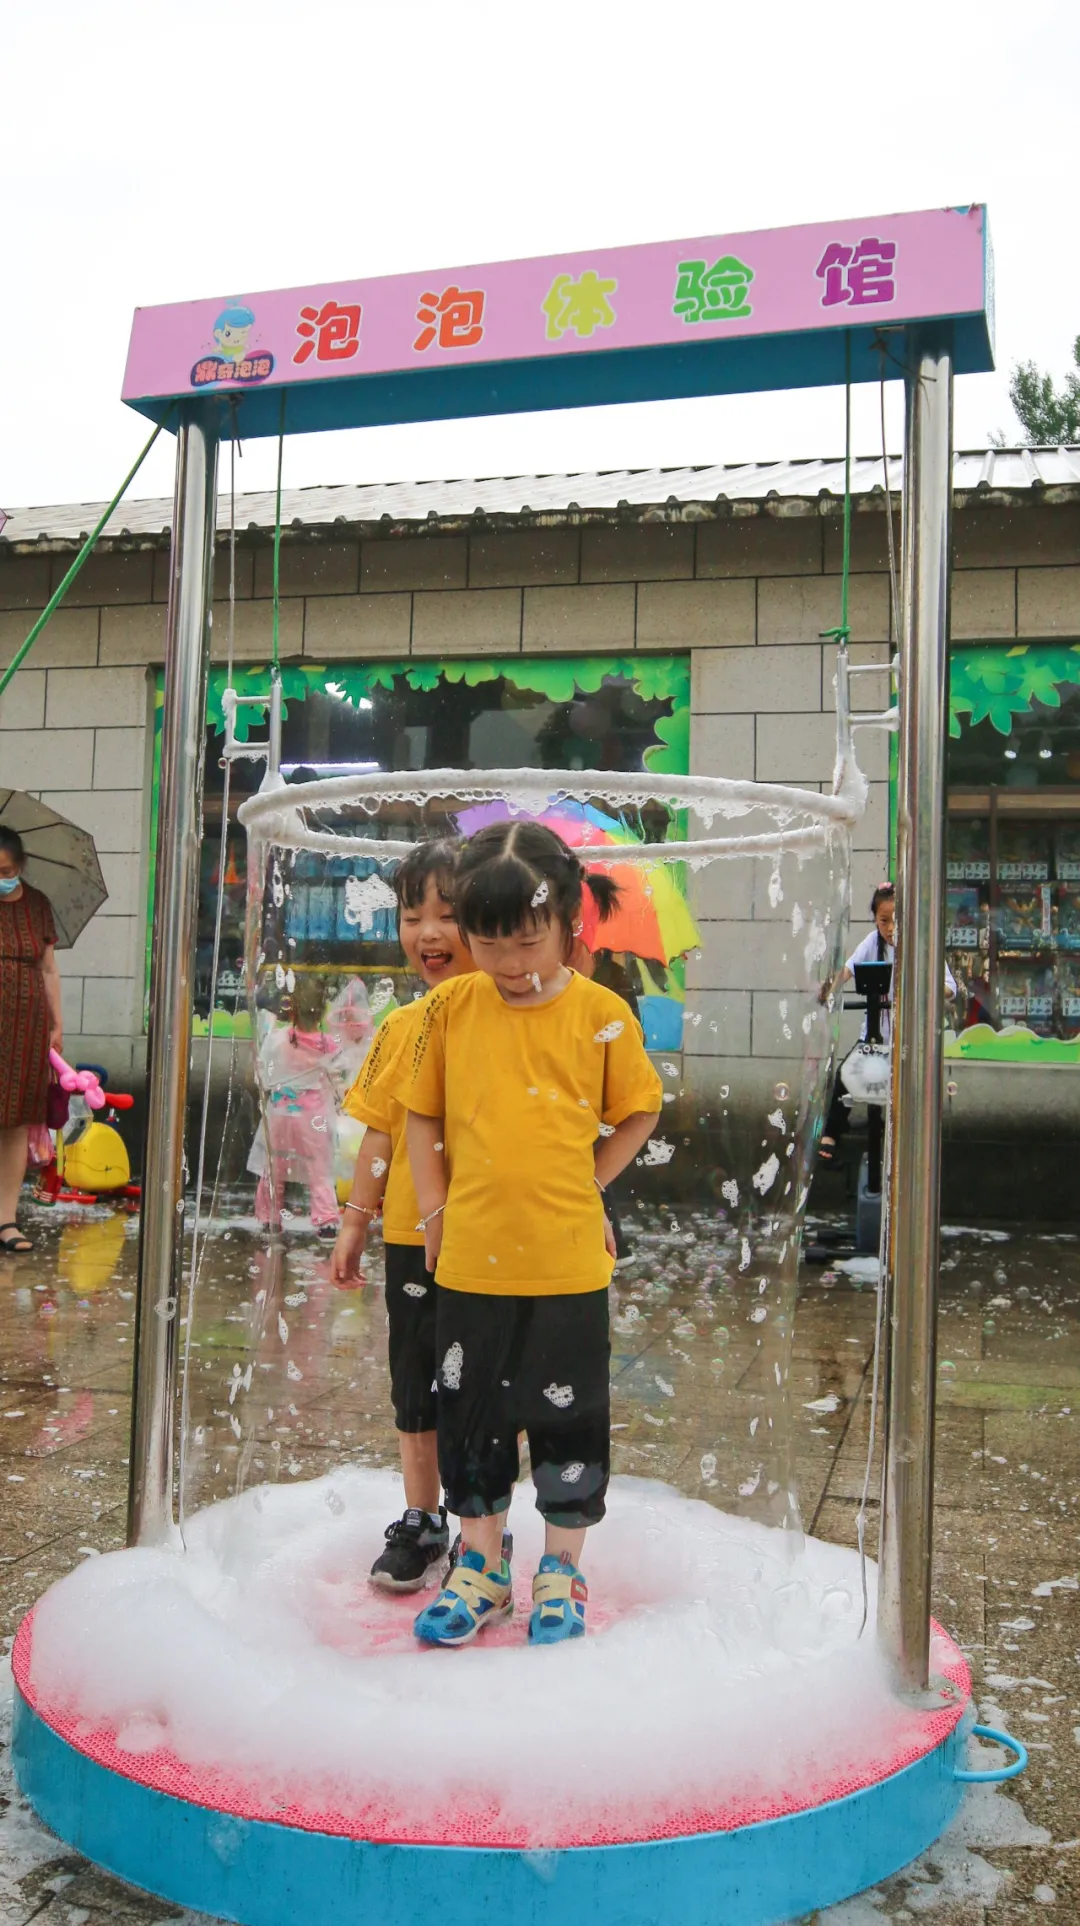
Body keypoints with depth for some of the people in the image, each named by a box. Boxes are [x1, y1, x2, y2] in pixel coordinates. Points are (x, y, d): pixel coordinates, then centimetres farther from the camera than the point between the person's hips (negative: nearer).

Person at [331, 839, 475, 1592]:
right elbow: (381, 1130, 8)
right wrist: (356, 1222, 9)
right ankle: (421, 1519, 33)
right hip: (411, 1236, 4)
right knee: (416, 1384, 15)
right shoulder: (401, 1028, 3)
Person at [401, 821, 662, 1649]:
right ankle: (482, 1570, 33)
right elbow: (423, 1116, 6)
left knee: (568, 1416, 11)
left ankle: (562, 1570, 31)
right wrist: (436, 1209, 0)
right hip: (470, 1260, 2)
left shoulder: (601, 1013, -8)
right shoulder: (450, 1008, -3)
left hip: (568, 1261, -2)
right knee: (470, 1414, 15)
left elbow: (639, 1113, 4)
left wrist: (585, 1185, -3)